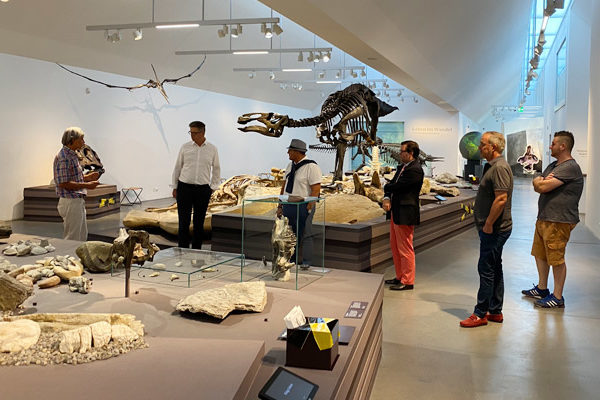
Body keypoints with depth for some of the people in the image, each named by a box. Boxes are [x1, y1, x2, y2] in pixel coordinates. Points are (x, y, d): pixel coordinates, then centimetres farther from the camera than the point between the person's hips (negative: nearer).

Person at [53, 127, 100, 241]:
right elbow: (64, 183, -22)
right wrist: (87, 185, -19)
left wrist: (86, 177, 8)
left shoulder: (72, 155, 14)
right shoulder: (63, 157, -17)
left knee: (82, 236, 17)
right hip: (70, 202, -10)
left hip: (78, 201, 10)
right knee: (72, 239, -3)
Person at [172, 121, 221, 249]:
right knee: (184, 222, -3)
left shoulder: (212, 149, 3)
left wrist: (212, 187, 7)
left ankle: (196, 251, 16)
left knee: (199, 223, 7)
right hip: (184, 187, 0)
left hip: (203, 190, 1)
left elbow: (216, 169, 12)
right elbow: (177, 167, 9)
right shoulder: (185, 147, 2)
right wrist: (175, 187, 9)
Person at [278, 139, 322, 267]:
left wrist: (308, 209, -19)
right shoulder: (290, 166, 13)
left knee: (304, 236, -2)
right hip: (288, 205, 8)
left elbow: (316, 190, -15)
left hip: (302, 206, -8)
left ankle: (305, 264, 8)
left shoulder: (311, 167, -12)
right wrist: (280, 206, 12)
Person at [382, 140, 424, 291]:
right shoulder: (402, 167, 16)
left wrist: (387, 188, 1)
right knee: (395, 247, 16)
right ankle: (400, 277, 27)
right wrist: (386, 198, -7)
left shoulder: (415, 170, -16)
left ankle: (408, 281, 8)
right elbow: (392, 186, 12)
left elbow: (397, 186, -20)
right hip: (396, 213, 10)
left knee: (405, 249, -2)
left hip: (405, 215, -10)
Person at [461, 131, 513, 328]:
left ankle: (480, 314, 3)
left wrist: (488, 224, -21)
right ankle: (495, 311, 24)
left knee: (486, 269, -4)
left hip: (495, 229, -11)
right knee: (495, 269, 15)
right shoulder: (492, 166, 15)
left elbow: (501, 198, -26)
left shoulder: (499, 167, -18)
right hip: (494, 228, 11)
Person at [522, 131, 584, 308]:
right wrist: (542, 182, -8)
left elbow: (542, 186, -22)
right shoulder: (553, 166, 18)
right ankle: (542, 289, 31)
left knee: (556, 259, -3)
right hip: (543, 218, 10)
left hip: (559, 221, -10)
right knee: (540, 254, 17)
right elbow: (537, 187, 14)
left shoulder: (570, 167, -15)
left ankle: (557, 297, 6)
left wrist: (539, 181, 0)